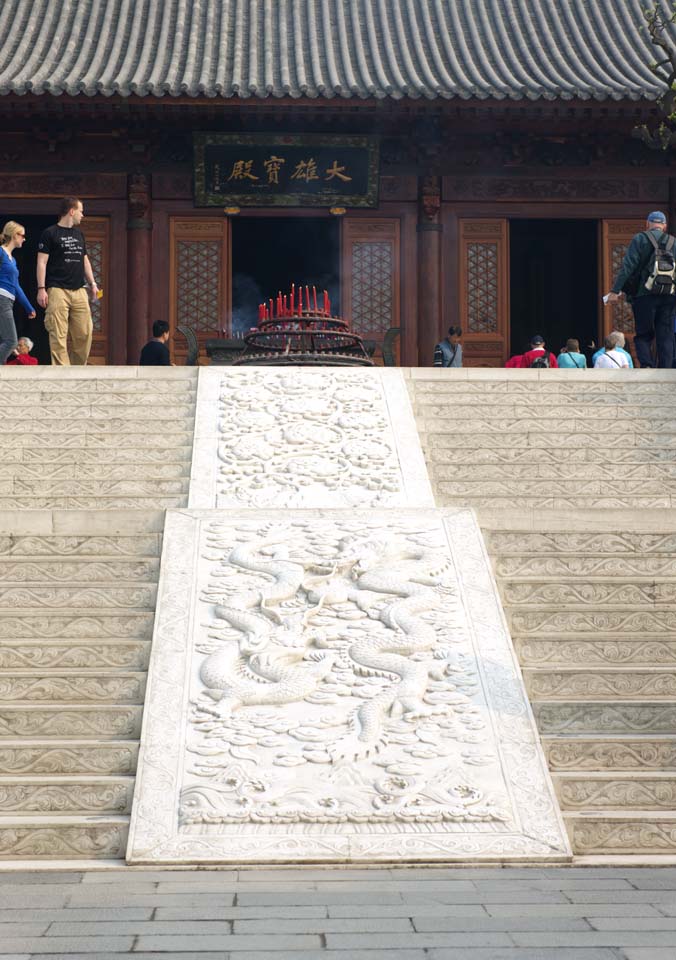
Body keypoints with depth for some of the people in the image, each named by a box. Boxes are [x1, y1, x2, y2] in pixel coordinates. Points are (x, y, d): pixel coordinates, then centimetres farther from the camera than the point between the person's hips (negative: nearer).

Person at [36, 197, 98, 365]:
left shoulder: (79, 234, 20)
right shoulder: (50, 233, 0)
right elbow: (42, 262, -3)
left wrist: (92, 283, 17)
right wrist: (41, 288, -11)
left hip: (79, 291, 6)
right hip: (57, 290, -6)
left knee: (85, 333, 0)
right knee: (58, 335, -9)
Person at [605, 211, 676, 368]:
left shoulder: (640, 239, 2)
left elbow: (627, 266, -6)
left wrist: (615, 290, -9)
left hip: (645, 295, -2)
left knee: (643, 336, 5)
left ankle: (647, 365, -16)